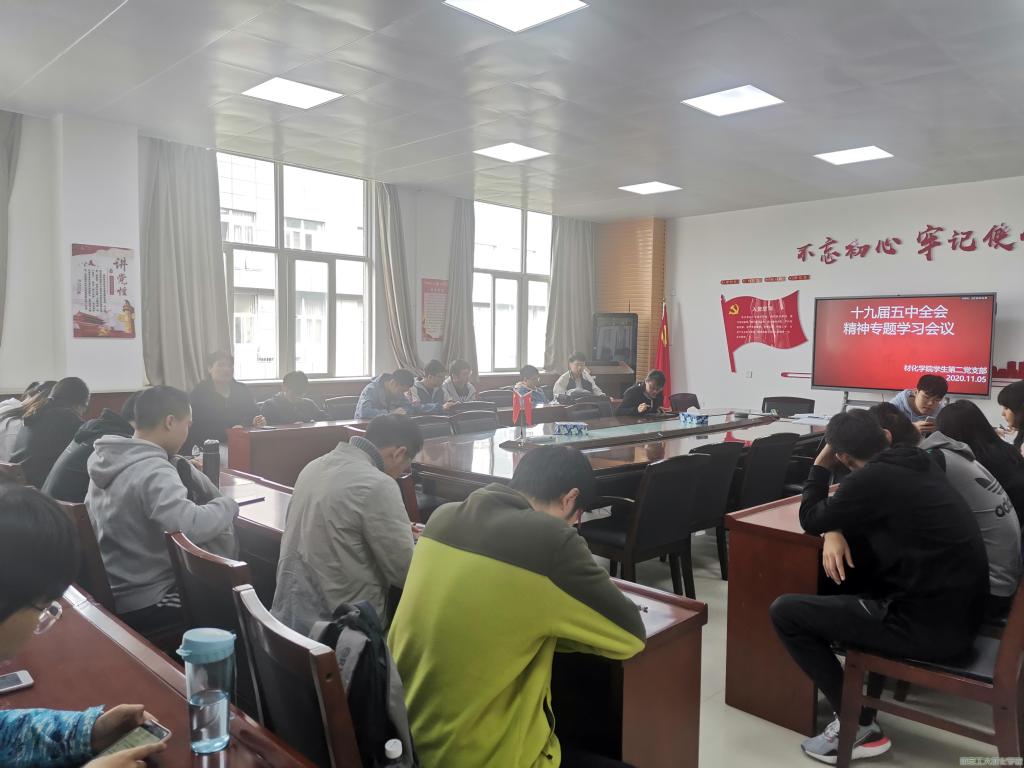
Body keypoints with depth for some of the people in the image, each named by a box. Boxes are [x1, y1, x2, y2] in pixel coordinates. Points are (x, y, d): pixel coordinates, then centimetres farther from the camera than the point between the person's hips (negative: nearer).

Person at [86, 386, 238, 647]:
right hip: (142, 604, -9)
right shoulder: (153, 471, -26)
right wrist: (229, 505, -22)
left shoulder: (107, 458, 2)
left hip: (112, 591, 9)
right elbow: (192, 526, -40)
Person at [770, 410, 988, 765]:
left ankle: (858, 726, 3)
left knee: (785, 611, -3)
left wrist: (821, 466, 8)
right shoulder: (918, 462, 9)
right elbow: (844, 511, 19)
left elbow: (810, 520, -1)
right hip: (959, 609, 9)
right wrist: (835, 532, 1)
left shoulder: (871, 478, -17)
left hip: (930, 624, -9)